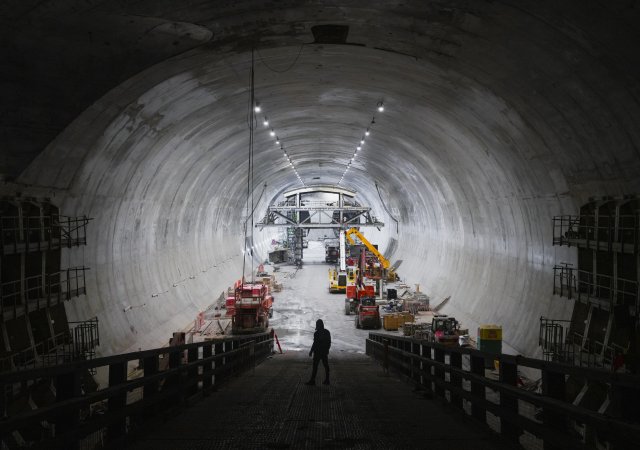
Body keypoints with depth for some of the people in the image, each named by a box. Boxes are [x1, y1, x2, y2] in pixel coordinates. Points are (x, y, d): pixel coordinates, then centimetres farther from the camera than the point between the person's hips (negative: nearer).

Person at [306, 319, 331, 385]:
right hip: (325, 352, 7)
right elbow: (329, 342, 13)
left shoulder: (317, 333, -16)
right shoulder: (327, 332, 6)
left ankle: (312, 381, -2)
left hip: (318, 352, -7)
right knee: (326, 365, 10)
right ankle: (327, 380, 14)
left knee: (315, 366, -3)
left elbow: (315, 343, -17)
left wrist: (311, 351, -7)